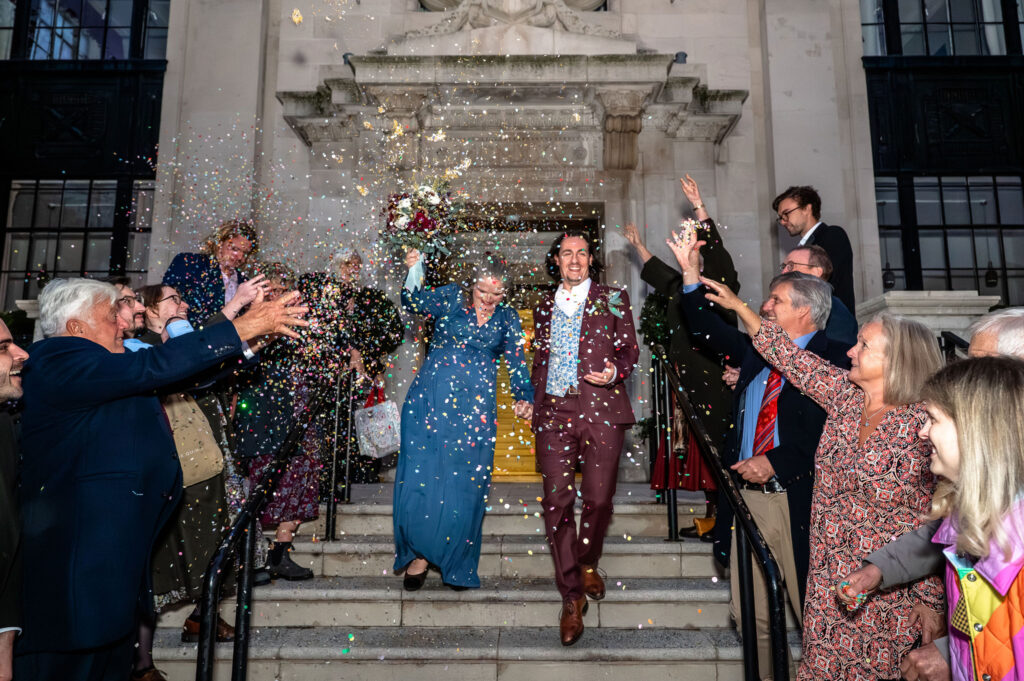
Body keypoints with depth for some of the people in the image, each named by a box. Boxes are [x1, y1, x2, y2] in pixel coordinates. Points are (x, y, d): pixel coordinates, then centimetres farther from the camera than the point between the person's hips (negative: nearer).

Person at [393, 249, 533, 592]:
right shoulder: (451, 297, 2)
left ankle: (454, 564, 21)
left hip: (475, 410, 1)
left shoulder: (507, 319, 6)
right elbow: (414, 302, -9)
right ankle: (419, 553, 19)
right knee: (420, 476, -3)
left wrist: (524, 398, -17)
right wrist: (413, 273, -28)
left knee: (464, 485, 3)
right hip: (430, 402, -1)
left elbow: (517, 363, 0)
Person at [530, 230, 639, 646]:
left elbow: (629, 350, 6)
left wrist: (616, 371, -16)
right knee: (557, 502, -2)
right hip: (555, 412, 2)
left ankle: (588, 564, 33)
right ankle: (571, 596, 10)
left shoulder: (613, 299, 8)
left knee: (598, 500, 2)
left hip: (601, 410, -2)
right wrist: (536, 406, 18)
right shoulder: (545, 307, 16)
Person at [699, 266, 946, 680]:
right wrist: (738, 305, 12)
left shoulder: (922, 424, -15)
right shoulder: (845, 396, 1)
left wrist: (931, 599, -14)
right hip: (828, 581, 6)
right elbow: (790, 358, 8)